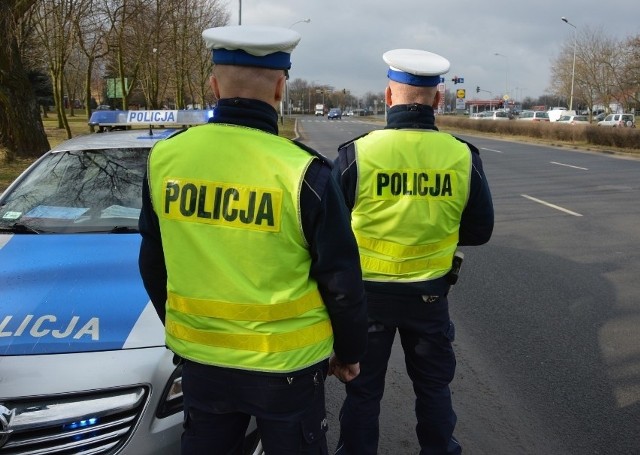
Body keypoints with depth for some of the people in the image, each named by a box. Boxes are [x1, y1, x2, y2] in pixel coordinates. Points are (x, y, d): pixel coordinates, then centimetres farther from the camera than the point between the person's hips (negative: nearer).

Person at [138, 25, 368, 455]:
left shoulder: (166, 157, -6)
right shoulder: (302, 171, -19)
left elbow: (153, 264, 6)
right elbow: (342, 281, -11)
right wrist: (351, 351, 6)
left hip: (200, 358, 4)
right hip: (286, 363, -3)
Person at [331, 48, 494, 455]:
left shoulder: (356, 153, -17)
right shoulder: (463, 156, -11)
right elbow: (480, 231, 0)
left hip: (367, 292, -1)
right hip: (430, 293, 2)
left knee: (363, 389, 17)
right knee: (434, 385, 23)